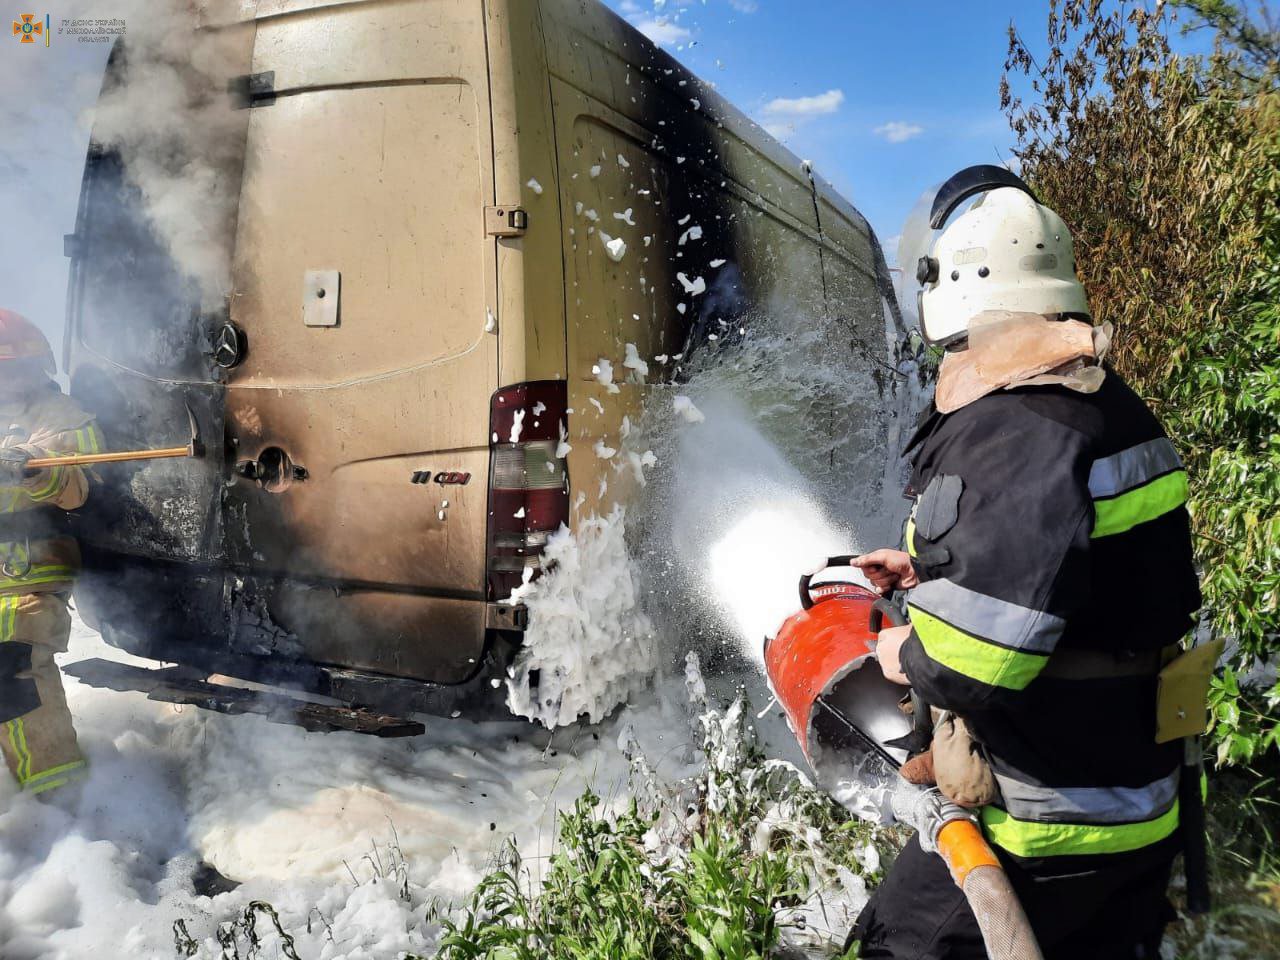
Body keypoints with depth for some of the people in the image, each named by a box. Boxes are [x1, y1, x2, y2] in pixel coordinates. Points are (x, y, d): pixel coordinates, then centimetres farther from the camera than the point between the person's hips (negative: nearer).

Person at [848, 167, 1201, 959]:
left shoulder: (1011, 432, -28)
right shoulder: (1106, 402, 4)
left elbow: (973, 667, -34)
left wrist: (908, 655, -13)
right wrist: (934, 573, 15)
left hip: (1047, 826, -9)